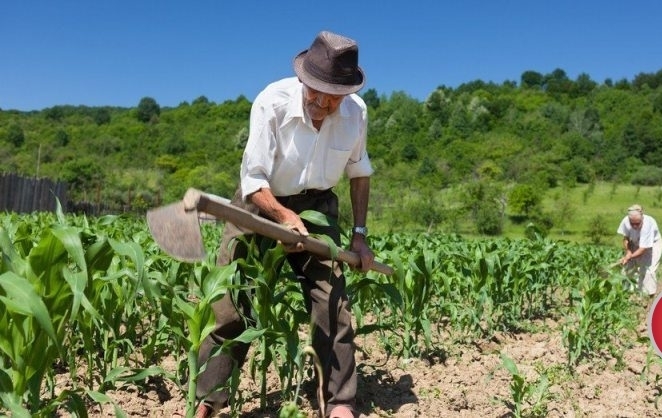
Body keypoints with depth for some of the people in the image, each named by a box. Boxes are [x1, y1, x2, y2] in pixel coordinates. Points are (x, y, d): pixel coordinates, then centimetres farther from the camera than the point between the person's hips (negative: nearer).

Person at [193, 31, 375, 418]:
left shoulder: (356, 112, -13)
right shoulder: (272, 102, -24)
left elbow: (359, 172, 5)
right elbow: (253, 179, -24)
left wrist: (360, 234, 2)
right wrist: (285, 217, -41)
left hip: (316, 208, 3)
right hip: (260, 204, -2)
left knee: (333, 305, -7)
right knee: (231, 305, -5)